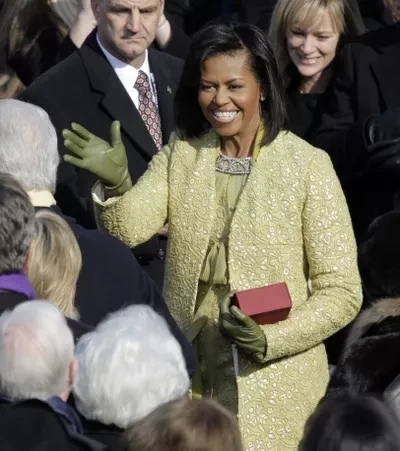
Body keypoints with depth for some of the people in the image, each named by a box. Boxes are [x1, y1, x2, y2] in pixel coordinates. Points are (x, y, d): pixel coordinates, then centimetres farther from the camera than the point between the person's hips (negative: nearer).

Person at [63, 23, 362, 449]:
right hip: (188, 381, 3)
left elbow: (341, 292, -6)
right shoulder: (180, 154, 4)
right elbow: (129, 229, -11)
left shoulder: (307, 165, -7)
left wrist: (269, 341, -19)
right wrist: (115, 183, -30)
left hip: (274, 390, -3)